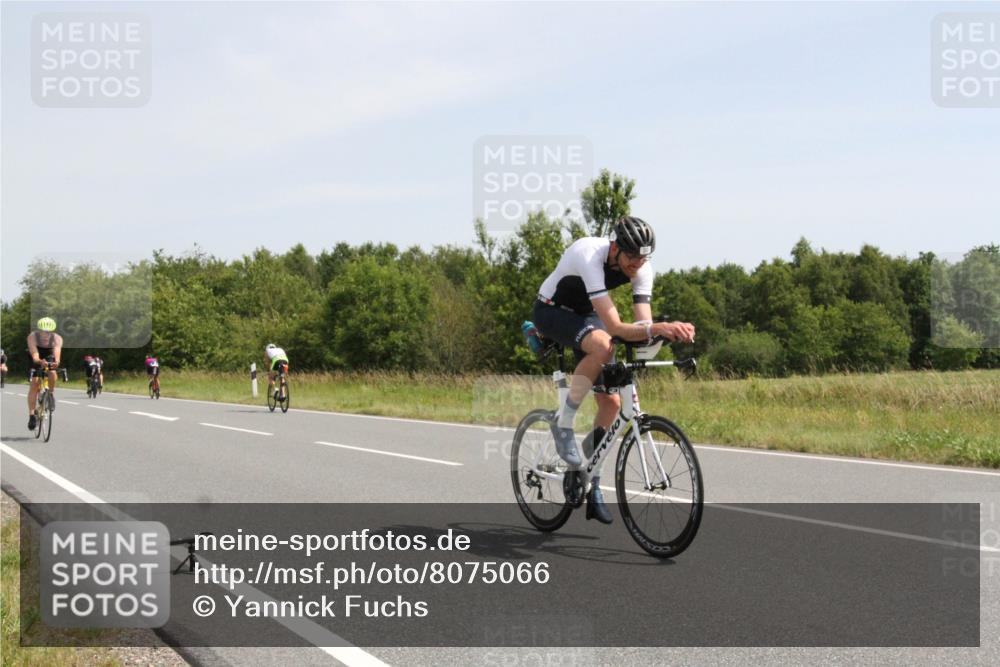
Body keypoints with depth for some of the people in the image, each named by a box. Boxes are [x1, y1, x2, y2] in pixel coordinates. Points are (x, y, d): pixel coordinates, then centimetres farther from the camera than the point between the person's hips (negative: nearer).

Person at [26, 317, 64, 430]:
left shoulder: (57, 339, -30)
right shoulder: (32, 337, -31)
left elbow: (57, 351, -47)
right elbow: (34, 354, -44)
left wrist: (56, 362, -69)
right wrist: (40, 361, -66)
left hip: (50, 358, 1)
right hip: (36, 361, -1)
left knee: (52, 373, -30)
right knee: (34, 383, -15)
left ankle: (51, 393, -2)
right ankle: (31, 415, -12)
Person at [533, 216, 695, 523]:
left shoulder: (641, 268, -19)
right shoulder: (590, 257, -38)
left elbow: (643, 325, -24)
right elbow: (615, 327, -44)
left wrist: (671, 331, -45)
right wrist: (656, 328, -59)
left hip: (585, 314, 6)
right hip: (552, 311, -6)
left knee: (612, 402, -3)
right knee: (602, 346, -38)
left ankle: (592, 486, 11)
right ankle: (564, 424, -20)